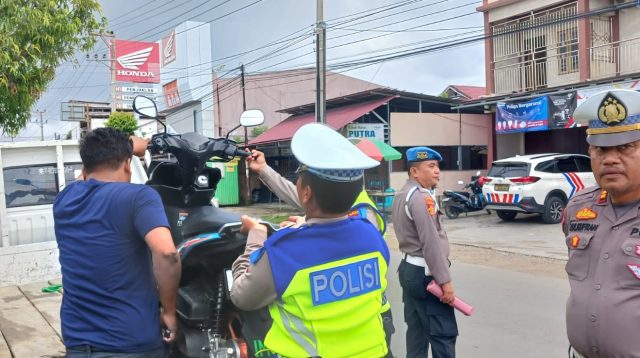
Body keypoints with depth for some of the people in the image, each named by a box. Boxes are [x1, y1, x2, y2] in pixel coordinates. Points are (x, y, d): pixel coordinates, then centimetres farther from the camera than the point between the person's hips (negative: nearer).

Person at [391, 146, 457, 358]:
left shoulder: (402, 195, 14)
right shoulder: (421, 197, -18)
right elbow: (431, 243, -22)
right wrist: (445, 280, -20)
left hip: (409, 268, 10)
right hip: (424, 273, -10)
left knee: (416, 330, 14)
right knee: (444, 333, -5)